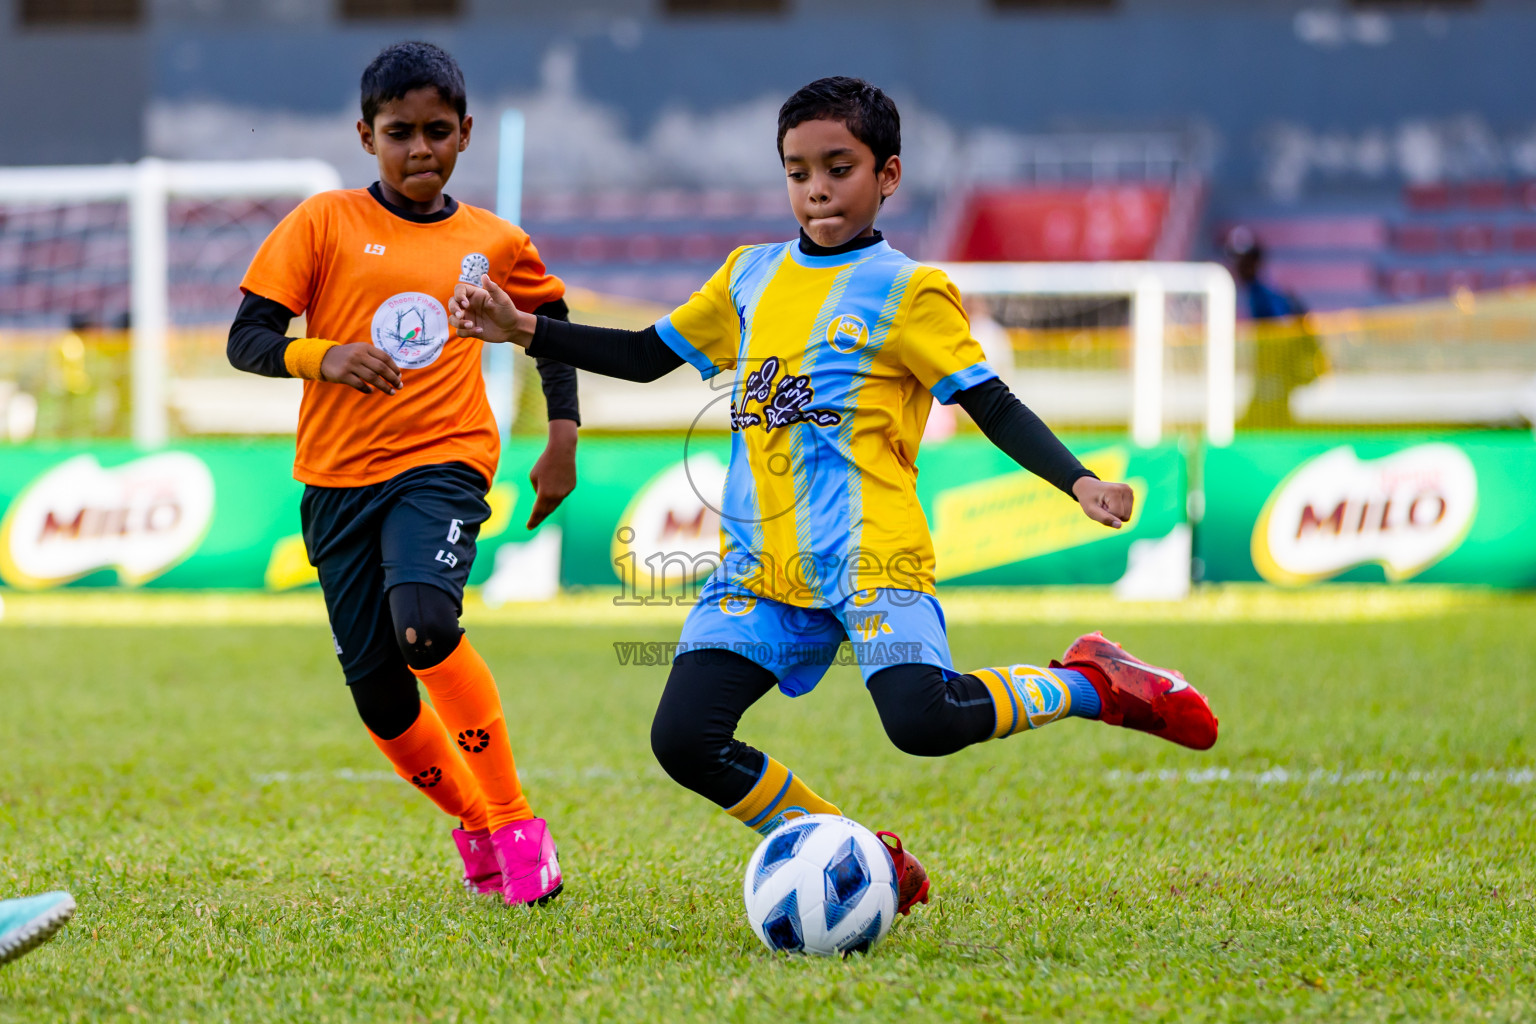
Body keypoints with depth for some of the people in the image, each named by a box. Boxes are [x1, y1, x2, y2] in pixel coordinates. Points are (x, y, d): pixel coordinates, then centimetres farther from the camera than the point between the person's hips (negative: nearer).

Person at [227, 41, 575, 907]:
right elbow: (247, 339, -3)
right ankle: (474, 821, 27)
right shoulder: (325, 224, 1)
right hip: (340, 477, 2)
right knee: (376, 687, 1)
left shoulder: (493, 243, 7)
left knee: (425, 622, -29)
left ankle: (515, 822, -18)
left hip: (444, 462, -2)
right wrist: (323, 357, -22)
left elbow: (552, 327, 25)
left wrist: (563, 441, 15)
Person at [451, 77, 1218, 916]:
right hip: (758, 563, 6)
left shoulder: (906, 290, 1)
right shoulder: (750, 277, 17)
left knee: (923, 720, -28)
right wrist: (525, 331, 15)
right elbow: (647, 357, 25)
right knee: (683, 738, -10)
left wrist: (1079, 482, -21)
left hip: (868, 555, -6)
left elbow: (991, 405, -4)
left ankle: (1090, 685, 1)